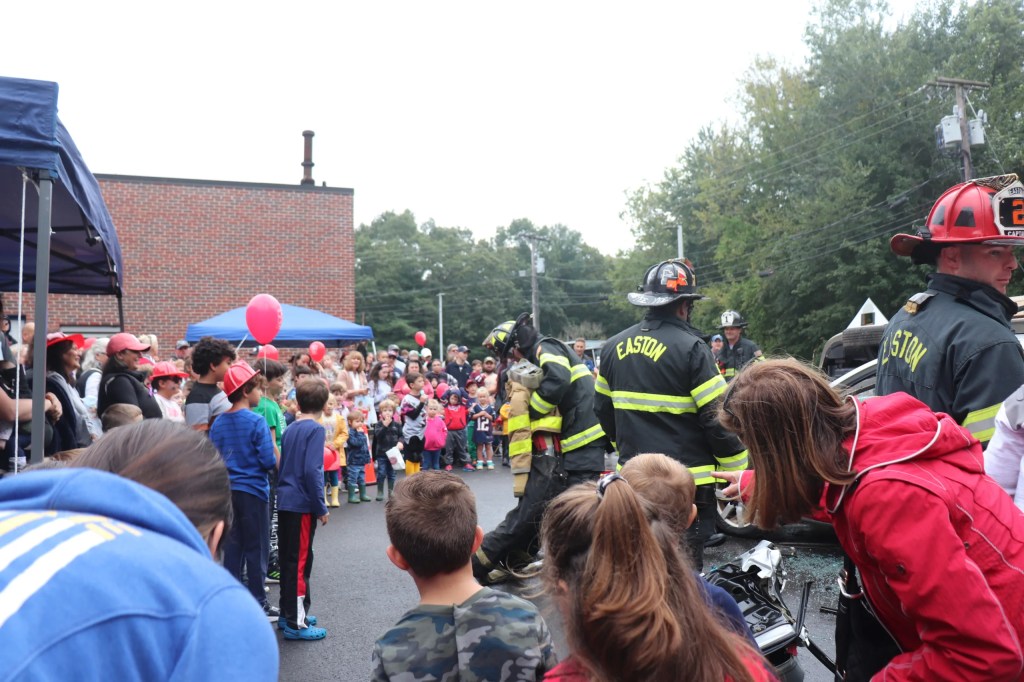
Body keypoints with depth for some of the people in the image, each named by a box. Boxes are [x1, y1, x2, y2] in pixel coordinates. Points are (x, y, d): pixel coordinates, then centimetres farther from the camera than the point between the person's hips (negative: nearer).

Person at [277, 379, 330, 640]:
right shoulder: (315, 430, -13)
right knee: (300, 561, -1)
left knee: (288, 559, 16)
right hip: (302, 504, -8)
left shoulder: (290, 429, 10)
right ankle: (296, 623, 4)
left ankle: (289, 612, 27)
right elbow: (311, 471, -19)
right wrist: (322, 508, -13)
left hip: (285, 502, 8)